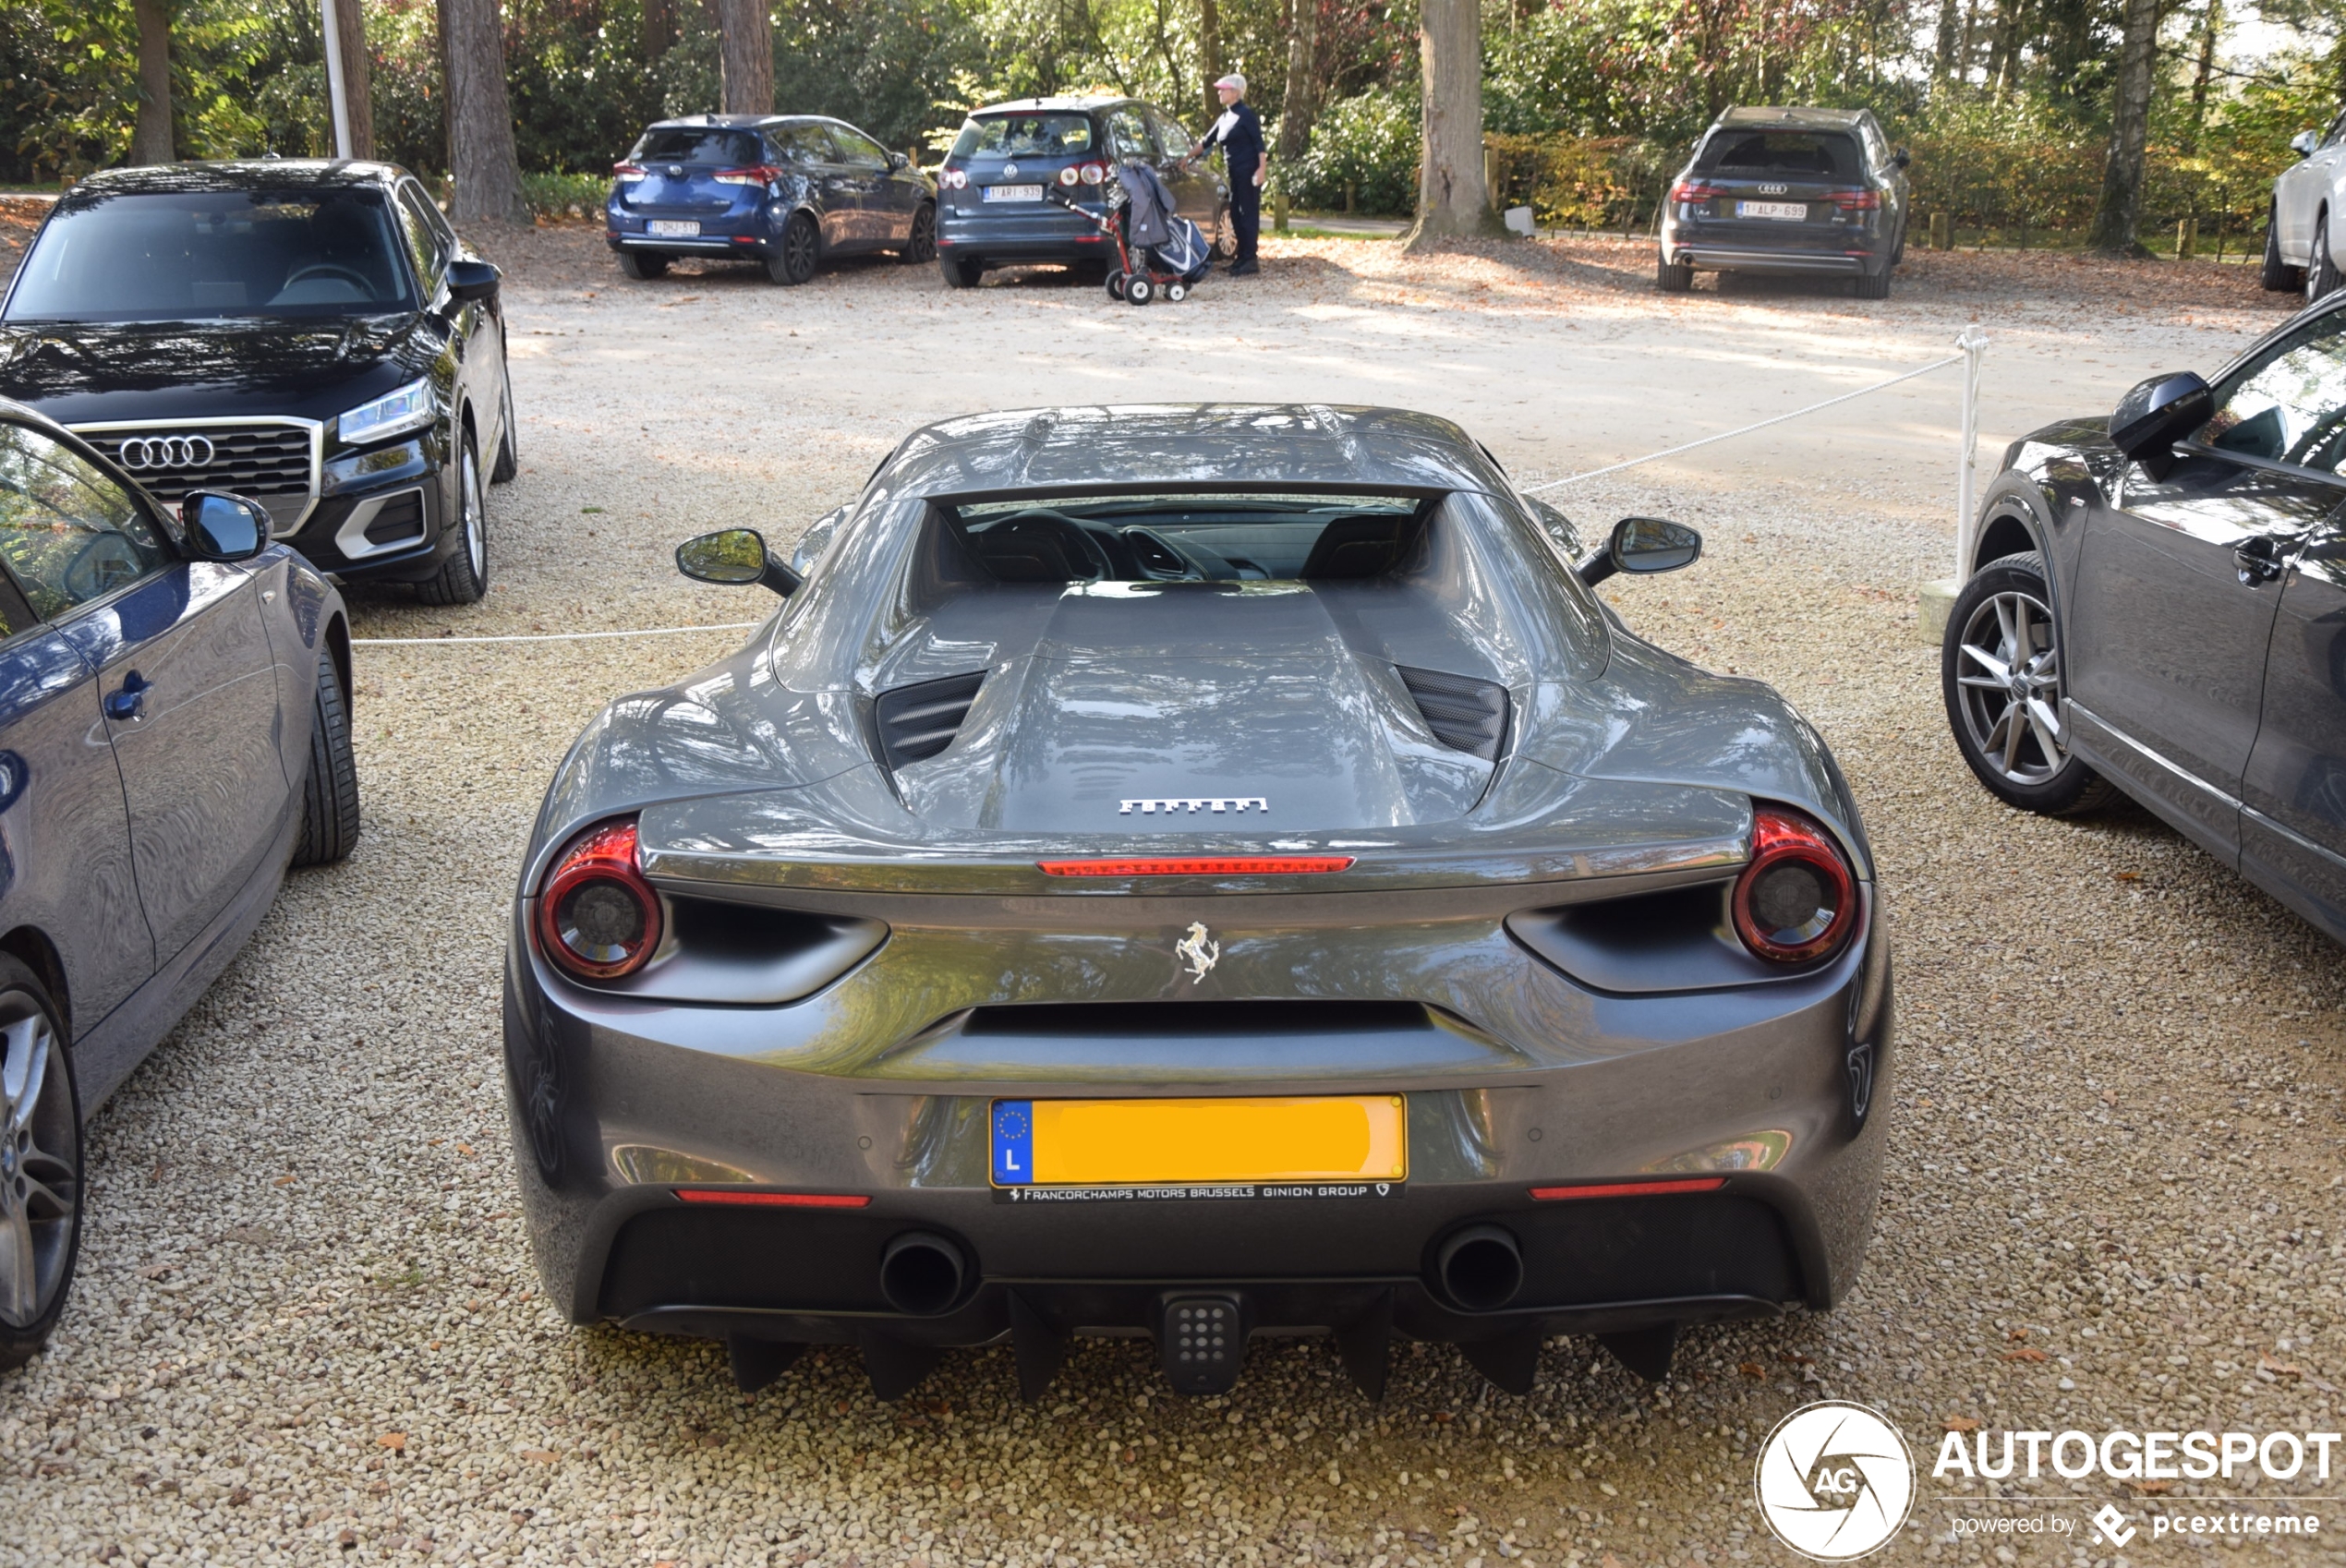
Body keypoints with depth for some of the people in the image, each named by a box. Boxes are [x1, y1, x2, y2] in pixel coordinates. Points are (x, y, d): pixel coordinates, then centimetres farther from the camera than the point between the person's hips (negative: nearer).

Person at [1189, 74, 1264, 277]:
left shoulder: (1246, 114, -8)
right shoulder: (1225, 117, 16)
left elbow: (1259, 142, -13)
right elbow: (1207, 141, 23)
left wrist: (1262, 168, -22)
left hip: (1249, 170, -9)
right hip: (1235, 171, 9)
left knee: (1248, 212, -8)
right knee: (1235, 214, 9)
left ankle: (1250, 260, -8)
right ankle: (1242, 257, 15)